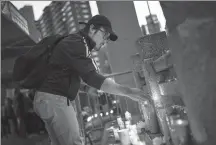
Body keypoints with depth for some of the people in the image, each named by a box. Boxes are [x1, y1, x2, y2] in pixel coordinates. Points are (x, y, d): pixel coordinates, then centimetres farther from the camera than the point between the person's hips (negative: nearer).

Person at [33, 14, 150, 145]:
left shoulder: (76, 43, 20)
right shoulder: (76, 43, -14)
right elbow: (92, 78, -25)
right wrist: (127, 91, -29)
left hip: (49, 98, 10)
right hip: (54, 99, -10)